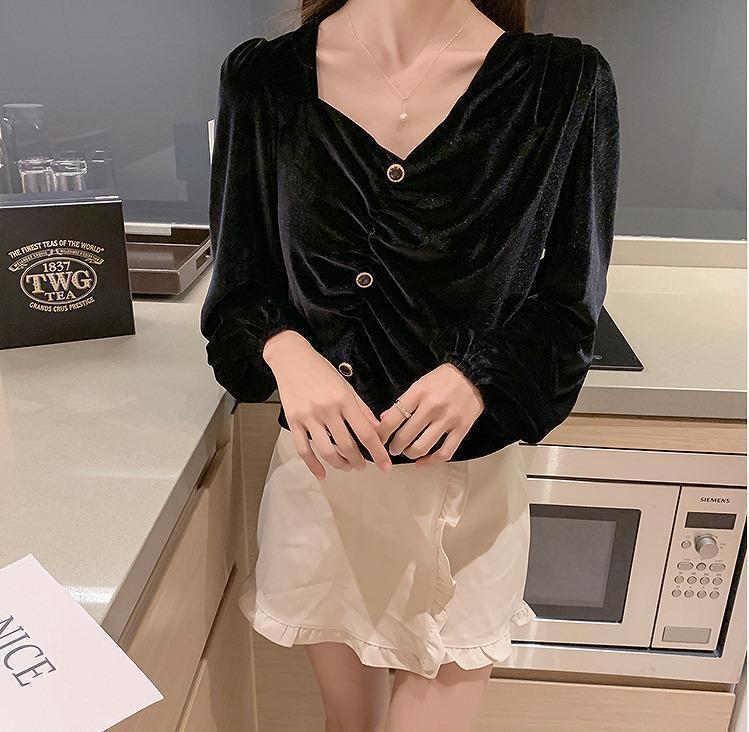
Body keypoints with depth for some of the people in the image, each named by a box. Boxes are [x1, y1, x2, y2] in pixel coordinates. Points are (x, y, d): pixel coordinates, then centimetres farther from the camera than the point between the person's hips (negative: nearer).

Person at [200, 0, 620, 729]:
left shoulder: (564, 83, -9)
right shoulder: (262, 78, -4)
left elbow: (567, 311, -3)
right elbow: (238, 290, 2)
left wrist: (478, 376, -22)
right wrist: (285, 353, -20)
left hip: (466, 483, -1)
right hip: (320, 474, 2)